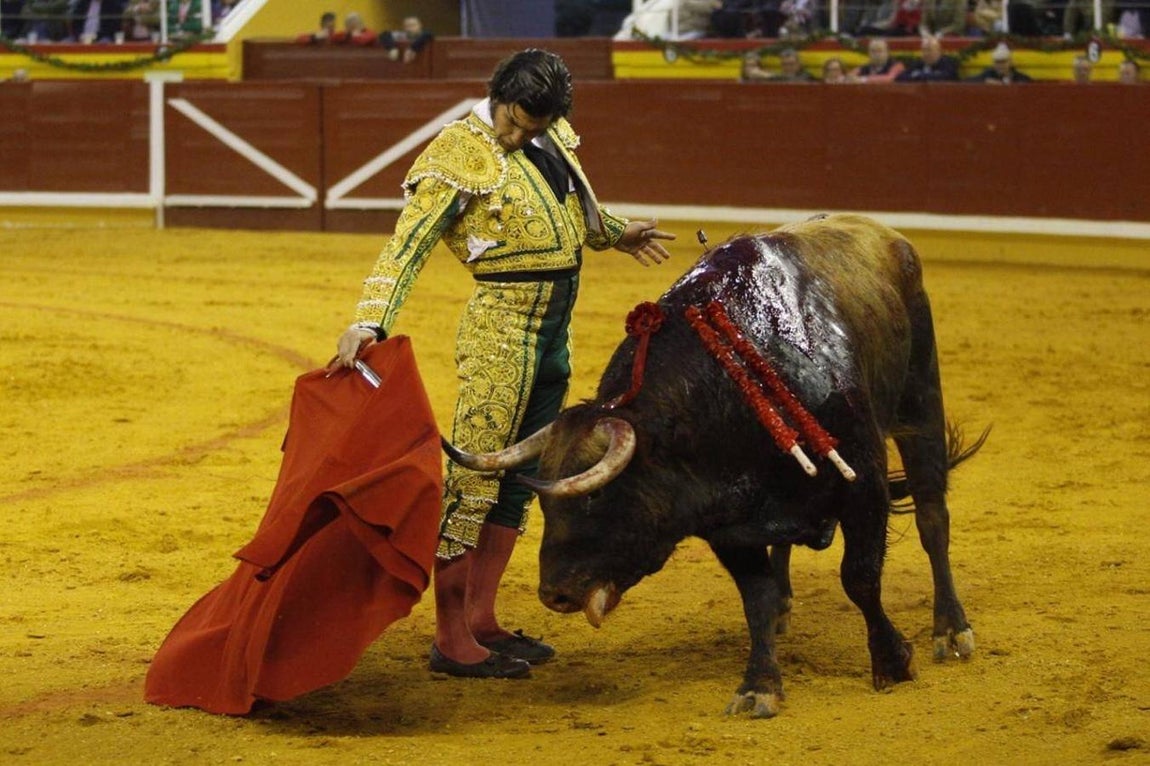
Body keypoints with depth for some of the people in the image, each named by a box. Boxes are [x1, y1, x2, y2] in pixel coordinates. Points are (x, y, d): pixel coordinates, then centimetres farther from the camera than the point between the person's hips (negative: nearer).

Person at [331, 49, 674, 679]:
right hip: (502, 326, -8)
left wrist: (616, 235, 43)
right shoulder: (462, 153, -13)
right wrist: (369, 322, -30)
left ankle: (480, 620, 22)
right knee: (475, 475, -6)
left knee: (520, 477, 13)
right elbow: (408, 245, -19)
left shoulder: (552, 137, 9)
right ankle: (451, 640, -2)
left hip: (554, 332, 8)